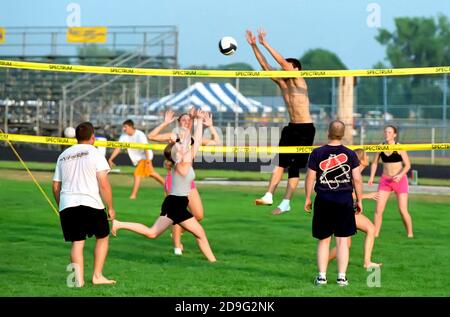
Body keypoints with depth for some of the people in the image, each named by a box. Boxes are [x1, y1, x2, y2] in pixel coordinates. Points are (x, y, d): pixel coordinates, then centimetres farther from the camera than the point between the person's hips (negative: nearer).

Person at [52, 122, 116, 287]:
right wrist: (110, 207, 2)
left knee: (77, 242, 7)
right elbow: (103, 184, -5)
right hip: (90, 202, -4)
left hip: (67, 205, 4)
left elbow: (55, 186, 18)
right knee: (102, 237, 15)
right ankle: (97, 276, 13)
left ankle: (79, 279, -4)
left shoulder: (63, 155, 17)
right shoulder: (94, 153, 2)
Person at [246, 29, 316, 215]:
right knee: (281, 162, -2)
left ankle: (286, 202, -2)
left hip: (305, 129, -7)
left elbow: (282, 61, -19)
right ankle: (269, 195, -7)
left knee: (294, 166, -4)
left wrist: (265, 44, -18)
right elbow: (265, 66, 5)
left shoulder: (299, 81, -9)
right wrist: (254, 46, -3)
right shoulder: (282, 83, 9)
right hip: (291, 128, 7)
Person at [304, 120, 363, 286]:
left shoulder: (317, 153, -3)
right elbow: (357, 179, -1)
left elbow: (310, 177, -1)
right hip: (345, 199, 0)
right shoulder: (350, 154, -2)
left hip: (324, 200, 0)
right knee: (342, 240, 3)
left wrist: (307, 198, 10)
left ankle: (321, 276, 8)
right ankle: (342, 276, 1)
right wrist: (359, 200, 9)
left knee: (323, 240, 10)